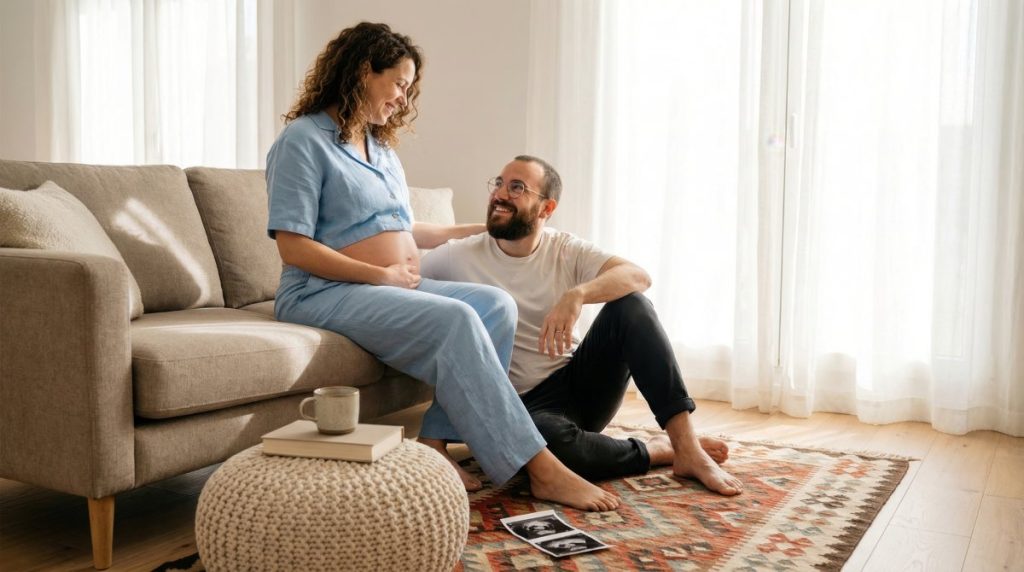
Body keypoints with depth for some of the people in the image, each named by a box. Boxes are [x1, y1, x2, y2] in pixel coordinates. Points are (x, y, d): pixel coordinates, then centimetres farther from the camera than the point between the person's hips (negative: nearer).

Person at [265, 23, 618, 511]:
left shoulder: (380, 146, 20)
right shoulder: (303, 140, -5)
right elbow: (293, 247, -14)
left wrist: (478, 230, 23)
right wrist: (383, 274, -16)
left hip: (394, 286, 8)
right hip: (324, 292, -8)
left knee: (495, 304, -15)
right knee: (453, 320, -29)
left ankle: (440, 440, -20)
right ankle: (539, 470, -26)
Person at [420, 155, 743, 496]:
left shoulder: (565, 249, 0)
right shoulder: (457, 259, -5)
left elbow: (638, 277, -16)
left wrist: (576, 295, -35)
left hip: (581, 381, 3)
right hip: (528, 405, -3)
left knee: (631, 305, -21)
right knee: (554, 441, -39)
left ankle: (687, 448, -24)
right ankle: (661, 451, -11)